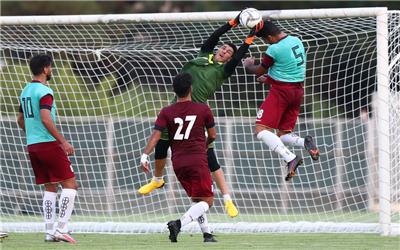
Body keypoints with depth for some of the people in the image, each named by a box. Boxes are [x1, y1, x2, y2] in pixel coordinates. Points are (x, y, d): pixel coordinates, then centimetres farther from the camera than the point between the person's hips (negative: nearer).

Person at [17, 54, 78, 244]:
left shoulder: (25, 91, 14)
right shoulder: (45, 91, -13)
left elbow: (21, 120, 23)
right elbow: (45, 119, -23)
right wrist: (63, 141, -21)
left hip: (32, 146, 9)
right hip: (48, 144, -9)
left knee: (49, 188, 13)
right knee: (70, 184, -3)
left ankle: (49, 231, 7)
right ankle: (61, 229, -11)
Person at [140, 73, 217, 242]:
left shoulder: (166, 112, 3)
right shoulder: (203, 109, -1)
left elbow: (155, 135, -10)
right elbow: (213, 135, 10)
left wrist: (144, 155, -15)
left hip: (178, 163, 4)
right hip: (198, 161, -4)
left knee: (196, 200, 20)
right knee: (207, 201, -3)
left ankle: (207, 233, 16)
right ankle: (179, 223, -25)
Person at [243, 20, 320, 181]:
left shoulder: (274, 49, -15)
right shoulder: (297, 41, 9)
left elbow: (259, 71, -1)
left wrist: (248, 65, 20)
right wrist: (270, 79, 29)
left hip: (281, 91, -8)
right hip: (298, 91, 8)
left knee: (261, 130, -10)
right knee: (283, 135, 15)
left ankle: (290, 158, -26)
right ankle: (305, 142, -16)